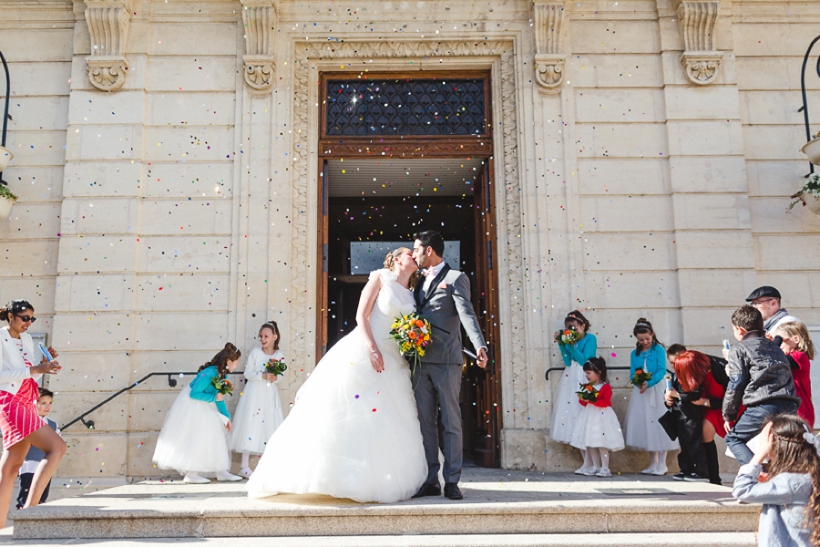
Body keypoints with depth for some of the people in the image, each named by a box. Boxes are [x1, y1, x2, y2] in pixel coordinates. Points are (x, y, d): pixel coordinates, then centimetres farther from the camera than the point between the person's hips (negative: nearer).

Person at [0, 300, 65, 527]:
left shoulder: (26, 339, 16)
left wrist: (44, 364, 2)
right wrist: (34, 369, -20)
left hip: (26, 405, 8)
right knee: (57, 446, -18)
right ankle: (30, 505, -16)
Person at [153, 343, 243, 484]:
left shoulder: (222, 374, -4)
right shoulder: (209, 374, -31)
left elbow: (220, 398, 4)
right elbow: (194, 394, -28)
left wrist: (227, 418, 4)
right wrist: (214, 397, -28)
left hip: (204, 406, 9)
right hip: (191, 405, -9)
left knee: (216, 434, 7)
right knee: (193, 438, -6)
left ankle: (221, 472, 12)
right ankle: (191, 474, 3)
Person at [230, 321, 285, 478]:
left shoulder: (279, 355, 2)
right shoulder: (255, 352, -5)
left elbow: (280, 374, 3)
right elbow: (247, 373, -8)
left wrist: (275, 377, -20)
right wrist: (263, 376, -21)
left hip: (270, 394, 3)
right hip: (254, 393, -3)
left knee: (270, 427, 5)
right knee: (250, 425, -5)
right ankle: (244, 466, 1)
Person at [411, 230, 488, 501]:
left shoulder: (455, 278, 0)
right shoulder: (419, 282, 22)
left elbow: (467, 314, -13)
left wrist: (479, 346, -27)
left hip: (446, 361, -7)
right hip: (421, 362, 7)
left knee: (451, 423, 0)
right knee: (425, 423, 7)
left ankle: (452, 481, 5)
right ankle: (430, 480, 13)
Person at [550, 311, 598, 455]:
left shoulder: (590, 338, -4)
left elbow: (584, 360, -12)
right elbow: (568, 362, 1)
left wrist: (572, 345, -16)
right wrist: (561, 344, -4)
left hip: (584, 382, -6)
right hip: (570, 381, 6)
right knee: (571, 413, 3)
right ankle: (587, 462, 12)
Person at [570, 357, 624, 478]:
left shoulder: (606, 387, -9)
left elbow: (605, 402, -21)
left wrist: (591, 399, -28)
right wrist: (582, 399, -7)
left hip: (602, 417, -7)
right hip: (590, 416, 7)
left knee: (602, 443, -8)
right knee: (590, 444, 6)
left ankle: (605, 469, -2)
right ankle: (595, 467, 13)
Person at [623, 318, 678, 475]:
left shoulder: (659, 349, -3)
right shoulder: (634, 354, 10)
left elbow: (662, 370, -12)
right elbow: (632, 374, 4)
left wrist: (649, 383, -26)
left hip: (656, 390, -4)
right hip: (640, 392, 4)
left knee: (659, 424, -4)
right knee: (645, 425, 6)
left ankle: (662, 464, 4)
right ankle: (653, 463, 16)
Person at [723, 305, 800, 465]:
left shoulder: (739, 349, 6)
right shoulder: (774, 346, 27)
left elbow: (736, 385, 0)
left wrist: (728, 416, 8)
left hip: (763, 407, -6)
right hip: (789, 406, 6)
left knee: (733, 438, 10)